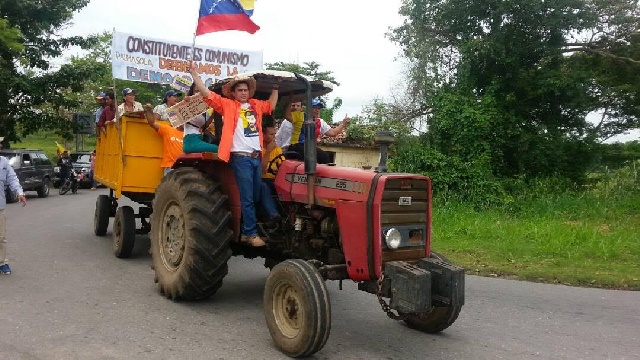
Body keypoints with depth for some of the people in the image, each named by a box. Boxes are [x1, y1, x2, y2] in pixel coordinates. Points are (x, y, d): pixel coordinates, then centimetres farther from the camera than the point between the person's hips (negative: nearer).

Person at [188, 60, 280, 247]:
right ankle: (251, 234, 5)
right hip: (240, 158, -6)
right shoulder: (227, 105, 2)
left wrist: (275, 87, 30)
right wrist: (194, 73, -7)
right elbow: (206, 94, -3)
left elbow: (271, 104, 34)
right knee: (247, 198, -3)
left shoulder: (256, 105, 17)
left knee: (256, 196, 12)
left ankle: (247, 231, 23)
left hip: (256, 157, 6)